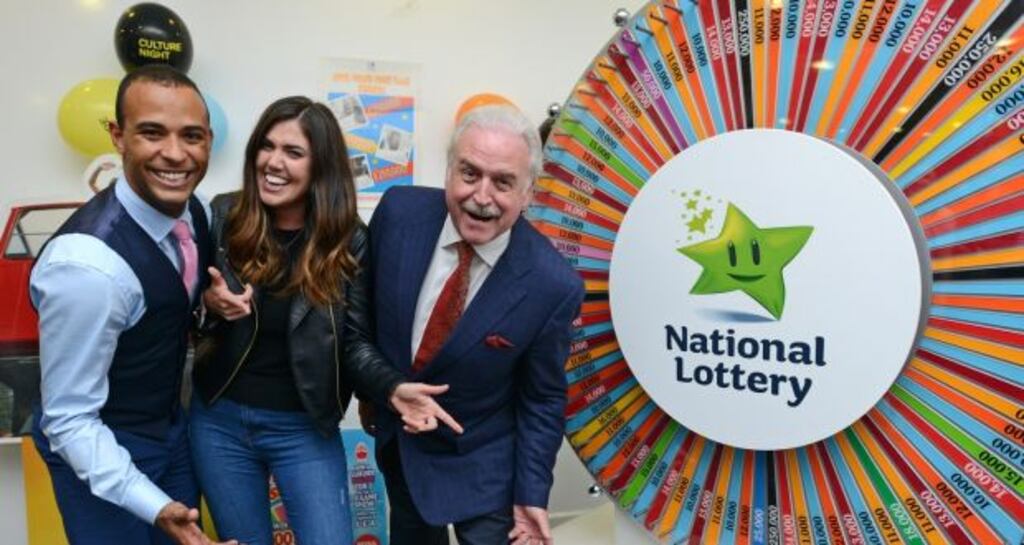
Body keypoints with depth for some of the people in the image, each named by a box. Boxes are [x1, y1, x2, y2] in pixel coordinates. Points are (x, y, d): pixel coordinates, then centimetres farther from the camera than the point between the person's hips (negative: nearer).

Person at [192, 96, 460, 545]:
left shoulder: (348, 241, -9)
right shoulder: (221, 217, -6)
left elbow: (354, 341, -8)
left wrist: (392, 387, -27)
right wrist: (206, 302, -20)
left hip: (304, 429, -1)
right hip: (219, 421, 2)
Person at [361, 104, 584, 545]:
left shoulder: (552, 284, -27)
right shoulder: (399, 210, -20)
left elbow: (542, 400, -13)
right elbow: (365, 302, -1)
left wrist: (530, 495, -10)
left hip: (481, 466, -4)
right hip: (394, 435, 4)